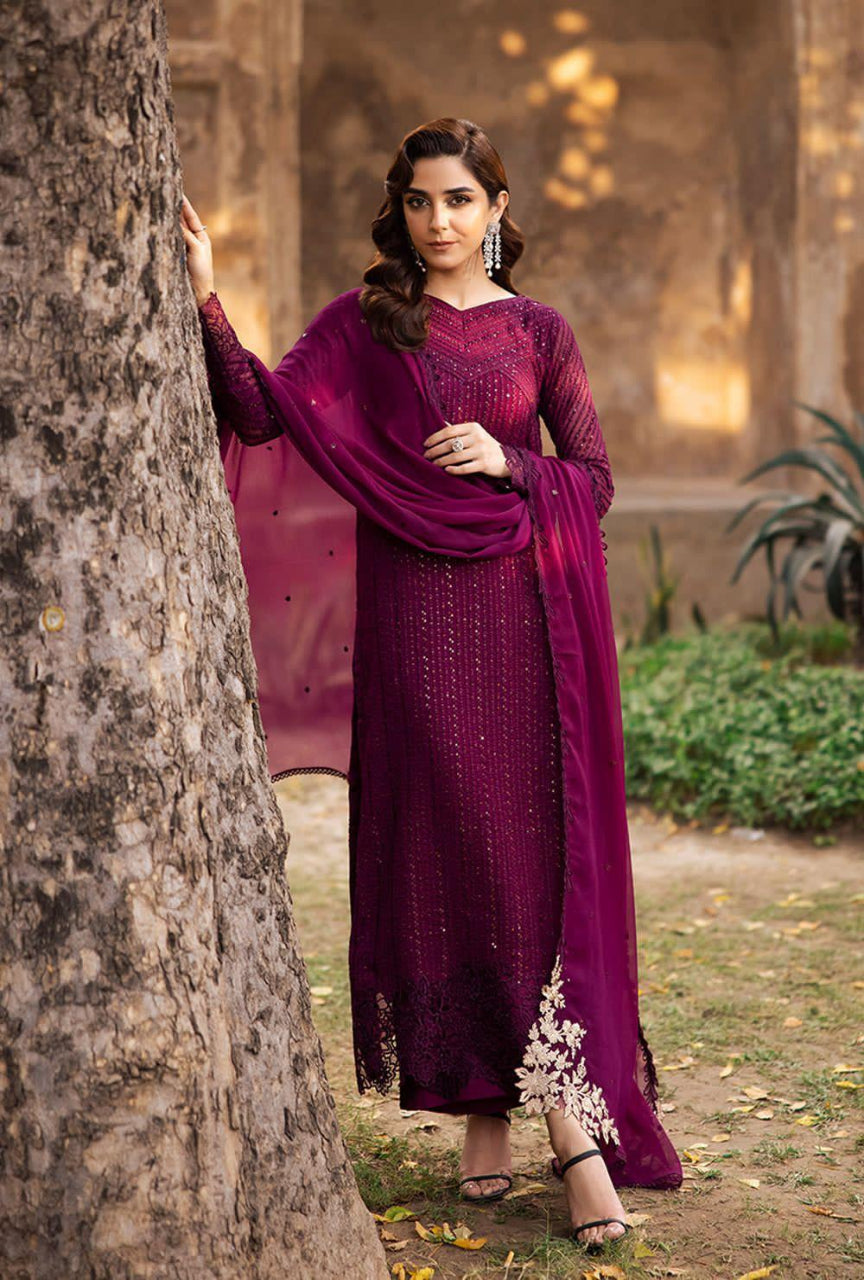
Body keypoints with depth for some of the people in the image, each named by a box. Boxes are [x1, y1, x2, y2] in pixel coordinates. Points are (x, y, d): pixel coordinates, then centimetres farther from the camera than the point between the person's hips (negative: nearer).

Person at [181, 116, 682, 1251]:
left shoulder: (538, 332, 9)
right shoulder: (363, 323, 7)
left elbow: (595, 479, 8)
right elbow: (265, 411, -7)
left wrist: (510, 464, -9)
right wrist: (207, 301, -17)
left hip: (522, 617, 0)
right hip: (415, 619, 0)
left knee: (540, 849, -2)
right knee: (441, 850, -1)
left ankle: (571, 1116, 4)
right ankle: (483, 1102, 6)